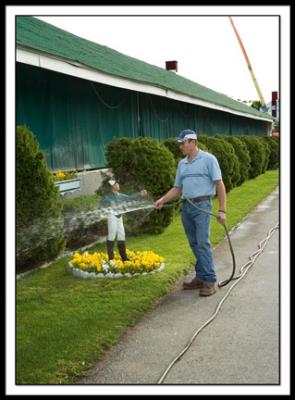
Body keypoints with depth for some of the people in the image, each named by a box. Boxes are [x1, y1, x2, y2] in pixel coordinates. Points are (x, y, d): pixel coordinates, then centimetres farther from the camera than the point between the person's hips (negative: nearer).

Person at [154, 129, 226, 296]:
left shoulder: (208, 159, -3)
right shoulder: (182, 163, 16)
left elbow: (220, 185, -7)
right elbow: (177, 188, 20)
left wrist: (222, 210, -13)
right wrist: (162, 200, 5)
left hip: (202, 206, -6)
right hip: (186, 207, 7)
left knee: (203, 243, -11)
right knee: (194, 244, 9)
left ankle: (210, 281, -7)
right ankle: (201, 278, 16)